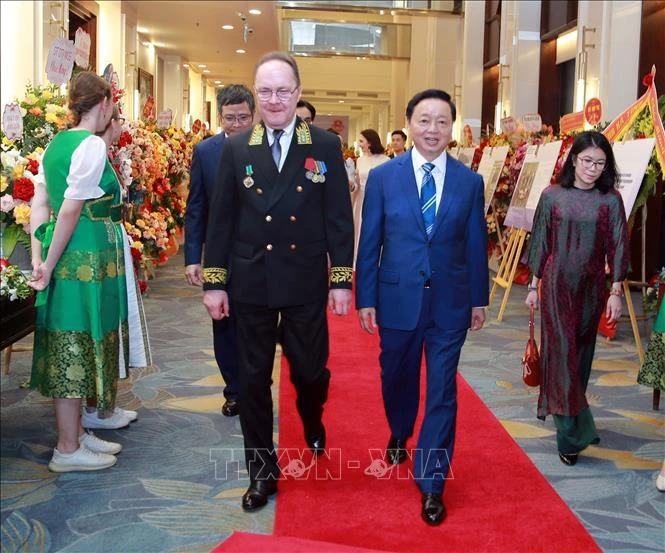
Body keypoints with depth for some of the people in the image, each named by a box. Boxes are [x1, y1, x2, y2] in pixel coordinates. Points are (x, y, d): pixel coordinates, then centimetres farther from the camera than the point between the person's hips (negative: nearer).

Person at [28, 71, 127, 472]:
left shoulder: (57, 143, 11)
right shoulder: (92, 145, -15)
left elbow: (41, 203, 8)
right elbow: (70, 211, -19)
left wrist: (39, 258, 5)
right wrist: (49, 266, -13)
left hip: (66, 254, 9)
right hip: (87, 256, -9)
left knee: (70, 346, 15)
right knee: (77, 345, 0)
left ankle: (76, 432, 28)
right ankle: (68, 450, 11)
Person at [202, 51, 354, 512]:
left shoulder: (325, 146, -1)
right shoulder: (236, 149, 2)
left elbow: (339, 217, -1)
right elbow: (220, 220, 3)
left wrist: (341, 280, -4)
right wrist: (214, 282, 0)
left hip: (306, 283, -1)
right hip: (250, 284, 1)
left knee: (311, 369, 9)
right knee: (254, 379, 8)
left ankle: (313, 422, 45)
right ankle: (262, 471, 24)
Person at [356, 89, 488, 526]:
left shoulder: (470, 181, -1)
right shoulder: (383, 177, -4)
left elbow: (476, 245, 5)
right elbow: (369, 243, -2)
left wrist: (480, 299, 8)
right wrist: (366, 299, -3)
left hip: (449, 303, 0)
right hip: (397, 299, 0)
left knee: (442, 393, 2)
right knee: (397, 379, 19)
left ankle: (432, 483, 14)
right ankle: (400, 437, 50)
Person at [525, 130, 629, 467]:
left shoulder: (610, 201, 0)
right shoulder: (552, 196, -1)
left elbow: (617, 247, 1)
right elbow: (540, 242, 4)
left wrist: (616, 292, -3)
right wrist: (534, 285, 5)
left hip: (591, 289, 2)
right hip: (556, 285, -1)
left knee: (582, 353, 11)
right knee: (561, 352, -5)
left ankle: (562, 412, 32)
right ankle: (573, 432, -1)